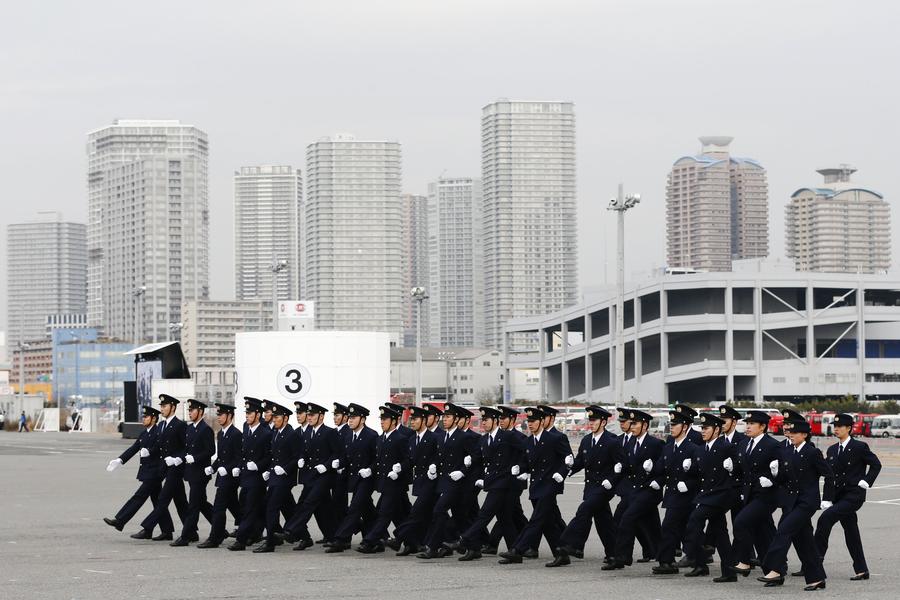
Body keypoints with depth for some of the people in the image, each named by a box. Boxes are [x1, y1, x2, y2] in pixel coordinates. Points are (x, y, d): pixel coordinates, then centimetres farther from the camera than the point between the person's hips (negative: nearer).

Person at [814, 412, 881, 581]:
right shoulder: (831, 450, 14)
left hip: (854, 495, -7)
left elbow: (876, 464, 3)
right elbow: (828, 477, 13)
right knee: (851, 533, 8)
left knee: (826, 518, -21)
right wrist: (827, 499, 5)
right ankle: (861, 570, 14)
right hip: (838, 495, 7)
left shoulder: (859, 447, -4)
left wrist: (866, 481, -7)